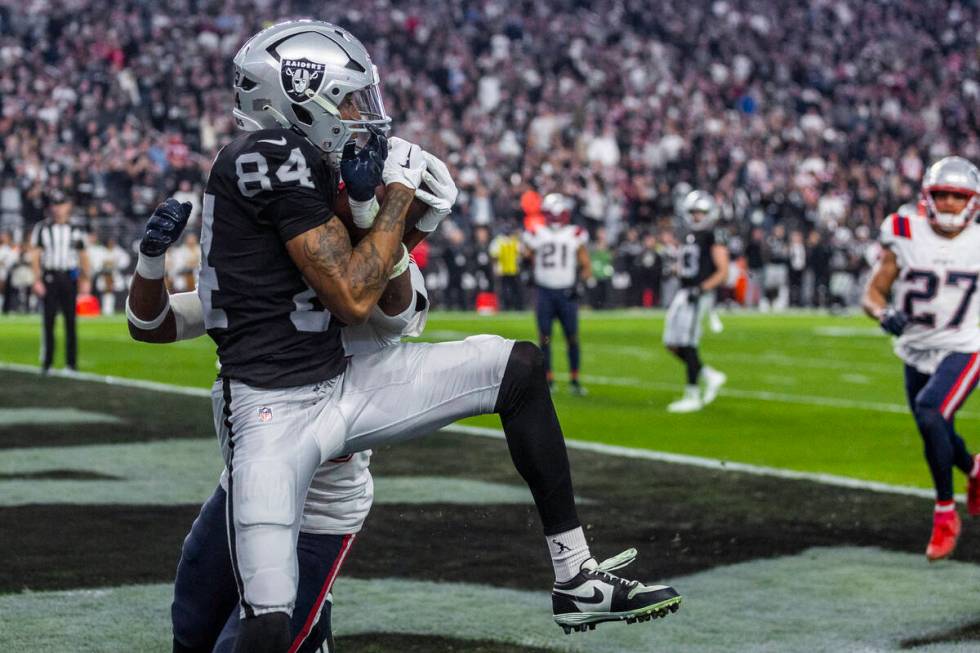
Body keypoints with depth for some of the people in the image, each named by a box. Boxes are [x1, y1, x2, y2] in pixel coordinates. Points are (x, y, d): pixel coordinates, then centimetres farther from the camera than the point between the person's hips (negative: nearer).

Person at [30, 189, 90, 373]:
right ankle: (46, 362, 4)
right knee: (48, 320, -2)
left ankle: (71, 362, 8)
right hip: (49, 277, -2)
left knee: (70, 321, 3)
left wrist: (85, 280, 5)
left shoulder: (75, 230, 8)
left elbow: (83, 256, 12)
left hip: (70, 277, 2)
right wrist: (37, 280, -8)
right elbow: (36, 256, -1)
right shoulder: (42, 228, 1)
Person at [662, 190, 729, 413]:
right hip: (683, 294, 9)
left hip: (698, 297, -9)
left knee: (688, 346, -7)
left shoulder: (712, 238, -9)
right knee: (672, 344, 7)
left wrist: (701, 289, -19)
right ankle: (711, 376, 19)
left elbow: (723, 271, -12)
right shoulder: (688, 237, 15)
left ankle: (692, 397, 1)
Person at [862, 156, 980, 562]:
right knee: (939, 439, 15)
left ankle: (945, 513, -12)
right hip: (916, 354, 3)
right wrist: (885, 314, -26)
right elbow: (873, 293, -6)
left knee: (929, 414, -26)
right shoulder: (904, 236, -8)